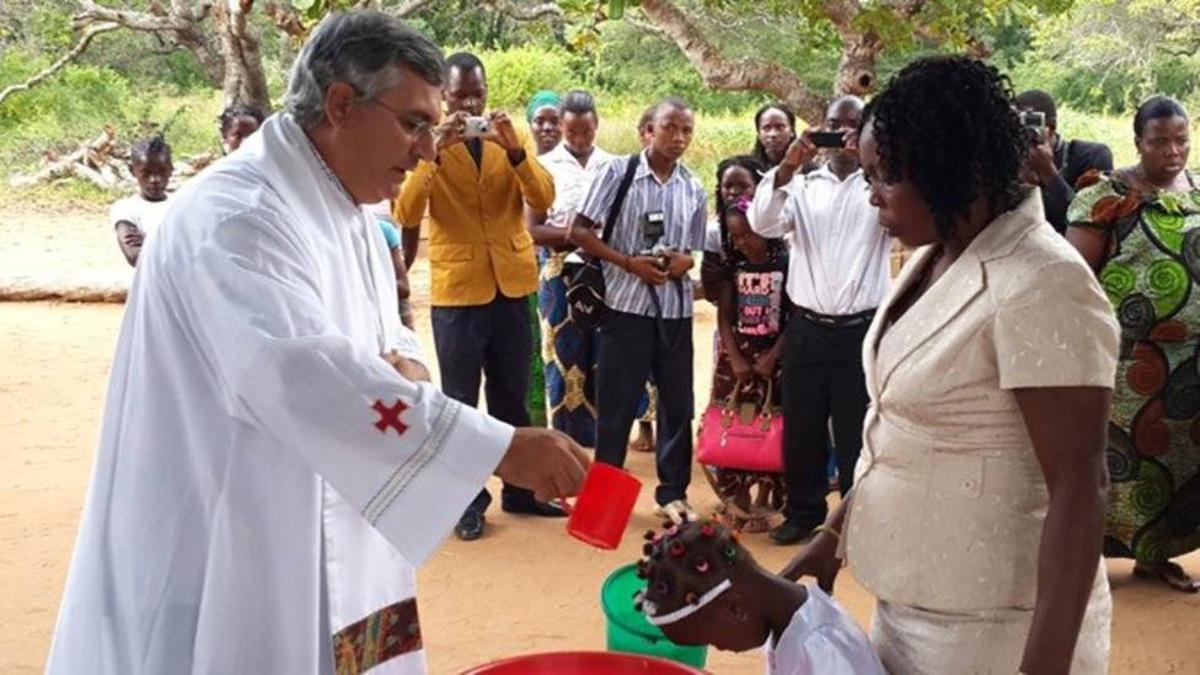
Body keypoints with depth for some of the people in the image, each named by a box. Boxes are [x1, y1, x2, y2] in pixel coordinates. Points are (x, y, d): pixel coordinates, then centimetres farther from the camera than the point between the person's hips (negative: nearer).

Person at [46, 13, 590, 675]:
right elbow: (300, 371, -36)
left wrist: (401, 366, -8)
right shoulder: (237, 215, -22)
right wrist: (502, 446, -38)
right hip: (222, 562, -9)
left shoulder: (344, 210, 10)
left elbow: (382, 335, 17)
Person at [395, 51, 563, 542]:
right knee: (460, 402, 4)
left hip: (512, 285, 3)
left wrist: (515, 150, -20)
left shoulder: (511, 138, 7)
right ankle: (468, 500, 15)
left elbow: (543, 199, -6)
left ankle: (519, 490, 27)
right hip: (456, 290, -3)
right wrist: (435, 152, -24)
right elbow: (405, 215, -14)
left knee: (513, 398, 13)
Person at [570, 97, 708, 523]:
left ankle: (673, 492, 23)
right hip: (626, 302, -4)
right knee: (616, 402, 3)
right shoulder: (618, 172, -5)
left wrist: (685, 261, -9)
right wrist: (630, 263, -16)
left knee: (678, 402, 9)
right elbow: (580, 232, -6)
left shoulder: (694, 189, 7)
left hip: (675, 307, 4)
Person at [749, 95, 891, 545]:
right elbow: (763, 224, -7)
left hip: (862, 329, -2)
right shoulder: (802, 185, 9)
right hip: (806, 327, 3)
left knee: (856, 431, 5)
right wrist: (787, 167, -19)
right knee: (801, 426, 10)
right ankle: (804, 511, 25)